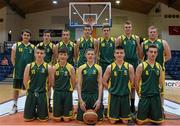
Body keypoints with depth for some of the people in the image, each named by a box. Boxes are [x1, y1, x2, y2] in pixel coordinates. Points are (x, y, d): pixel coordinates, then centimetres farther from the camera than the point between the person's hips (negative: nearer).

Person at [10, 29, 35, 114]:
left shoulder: (33, 47, 3)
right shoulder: (16, 45, 1)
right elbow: (13, 58, 3)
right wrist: (16, 67, -2)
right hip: (18, 71, 0)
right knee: (16, 89, 7)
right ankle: (14, 106, 22)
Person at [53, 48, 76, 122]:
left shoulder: (71, 68, -4)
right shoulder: (54, 67, -1)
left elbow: (73, 82, 1)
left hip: (68, 93, -1)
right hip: (57, 93, 1)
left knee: (66, 119, 3)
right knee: (57, 119, 6)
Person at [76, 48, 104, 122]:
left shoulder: (98, 68, 2)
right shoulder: (81, 68, 3)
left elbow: (100, 84, 0)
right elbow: (79, 84, 1)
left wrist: (99, 99, -8)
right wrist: (80, 99, -7)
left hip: (95, 95, 0)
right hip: (84, 95, 1)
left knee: (98, 118, 4)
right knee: (81, 118, 3)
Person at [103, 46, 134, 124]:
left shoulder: (129, 67, -2)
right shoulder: (110, 67, -3)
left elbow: (132, 82, 6)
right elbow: (104, 81, 3)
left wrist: (125, 89, 7)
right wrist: (112, 89, 4)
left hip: (125, 96, 1)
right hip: (113, 95, 0)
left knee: (125, 121, 8)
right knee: (112, 121, 5)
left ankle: (123, 116, 37)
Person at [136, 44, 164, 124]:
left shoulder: (159, 66, 6)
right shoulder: (141, 66, -7)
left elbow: (160, 83, 14)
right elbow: (136, 83, -3)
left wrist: (156, 91, 10)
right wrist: (140, 93, 2)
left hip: (156, 96, 4)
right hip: (144, 96, -3)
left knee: (157, 121, 8)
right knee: (140, 121, 2)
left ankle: (150, 116, 38)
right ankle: (145, 115, 33)